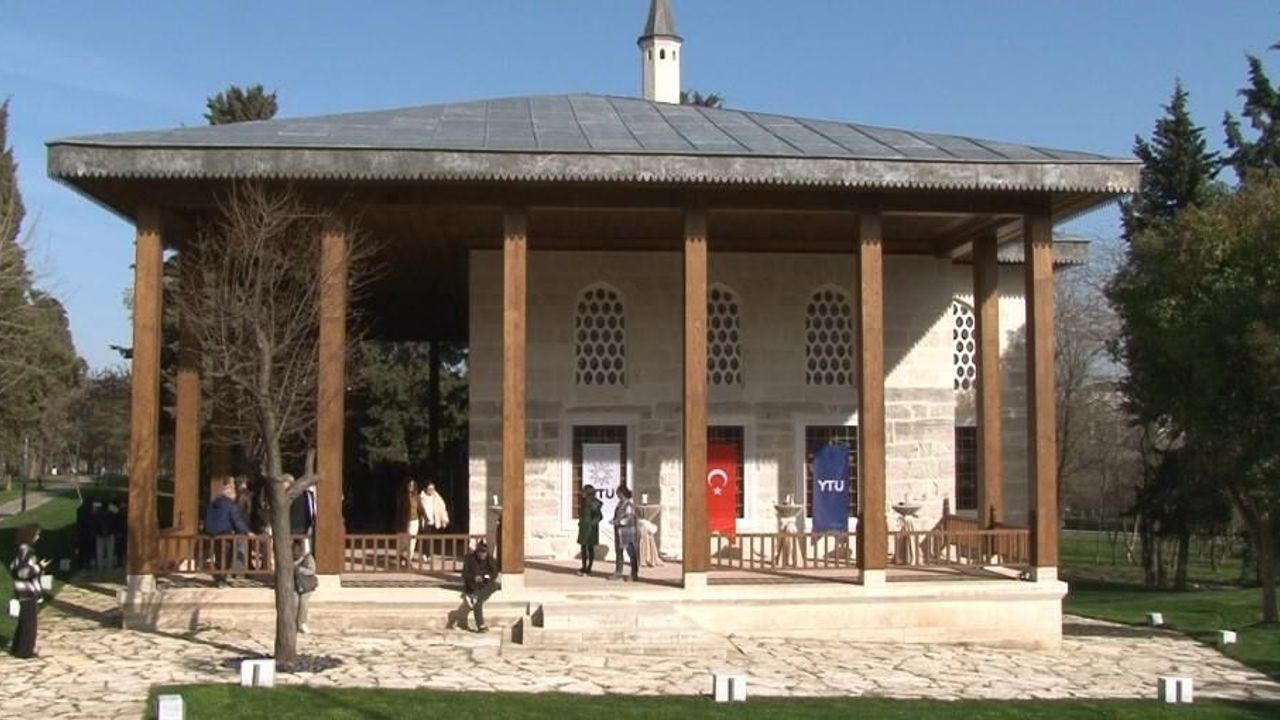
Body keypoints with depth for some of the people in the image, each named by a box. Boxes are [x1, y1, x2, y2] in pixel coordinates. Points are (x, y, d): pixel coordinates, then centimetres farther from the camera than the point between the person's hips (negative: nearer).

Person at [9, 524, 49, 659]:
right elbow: (23, 571, -27)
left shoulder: (22, 550, 10)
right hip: (28, 592, -10)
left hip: (25, 591, 10)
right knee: (29, 622, -2)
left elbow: (13, 568, 17)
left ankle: (17, 647, 28)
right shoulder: (26, 551, -20)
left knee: (24, 621, 19)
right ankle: (25, 650, 4)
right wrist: (39, 567, -19)